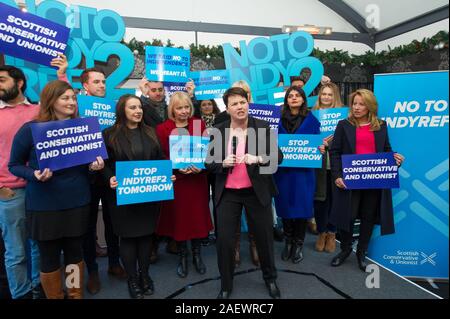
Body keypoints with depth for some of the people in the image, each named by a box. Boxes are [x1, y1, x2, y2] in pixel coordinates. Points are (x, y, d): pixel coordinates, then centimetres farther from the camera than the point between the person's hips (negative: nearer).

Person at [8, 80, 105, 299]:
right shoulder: (30, 129, -9)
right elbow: (14, 165, -2)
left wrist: (94, 165, -9)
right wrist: (35, 174, -20)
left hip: (78, 201, 3)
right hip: (44, 205, -3)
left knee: (75, 251, 15)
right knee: (49, 256, 10)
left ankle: (76, 295, 35)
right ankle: (54, 297, 33)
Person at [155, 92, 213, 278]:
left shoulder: (199, 125, 4)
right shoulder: (162, 129, -1)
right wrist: (178, 167, -19)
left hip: (197, 179, 1)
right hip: (175, 180, -1)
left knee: (197, 216, 8)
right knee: (178, 217, 7)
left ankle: (197, 255, 28)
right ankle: (182, 257, 27)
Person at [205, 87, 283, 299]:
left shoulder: (263, 127, -3)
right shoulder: (218, 131, 0)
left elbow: (278, 156, -4)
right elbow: (209, 163, 3)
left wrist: (258, 159, -22)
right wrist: (223, 163, -18)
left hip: (257, 192, 0)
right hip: (227, 194, 1)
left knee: (264, 237, 12)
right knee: (224, 240, 4)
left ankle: (270, 279, 39)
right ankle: (226, 286, 28)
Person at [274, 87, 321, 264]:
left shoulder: (311, 120, 5)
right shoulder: (279, 119, 7)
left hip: (303, 171, -1)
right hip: (283, 170, 1)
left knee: (301, 206, 2)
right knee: (285, 206, 7)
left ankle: (299, 245, 19)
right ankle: (288, 242, 25)